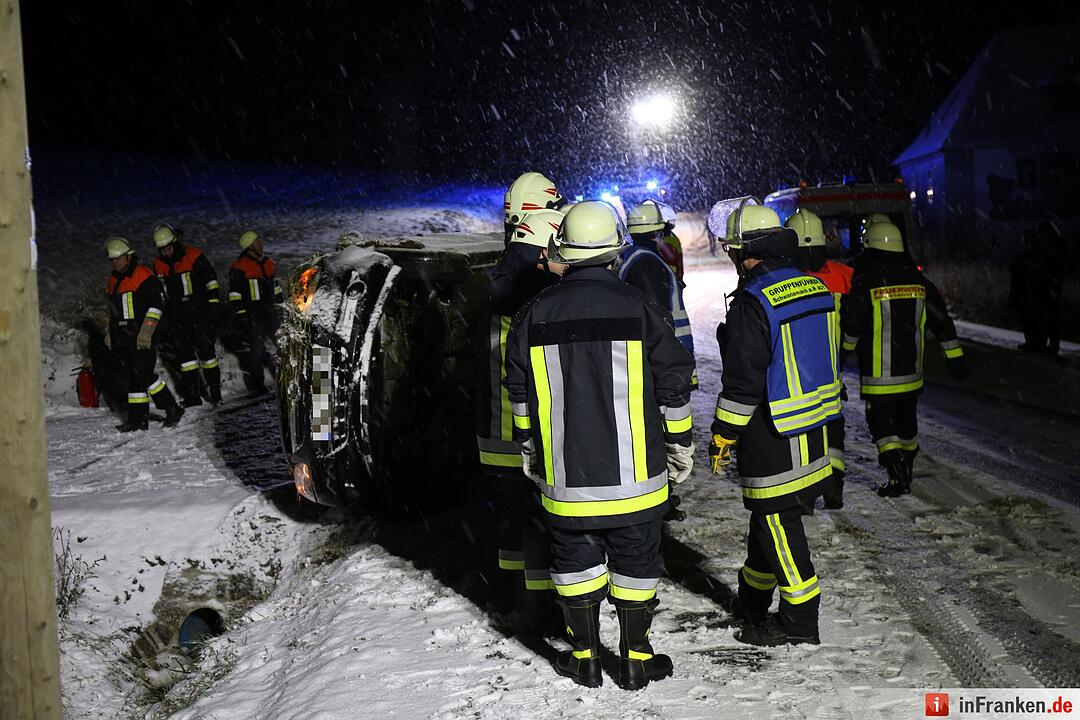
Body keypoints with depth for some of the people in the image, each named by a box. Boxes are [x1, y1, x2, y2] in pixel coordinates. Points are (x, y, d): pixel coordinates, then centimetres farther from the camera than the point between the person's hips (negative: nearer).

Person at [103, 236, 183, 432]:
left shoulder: (144, 276, -9)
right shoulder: (114, 280, 18)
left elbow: (155, 305, -13)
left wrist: (146, 332, -19)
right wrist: (110, 333, 22)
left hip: (142, 337, -8)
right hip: (122, 338, 8)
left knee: (144, 375, -13)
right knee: (133, 377, 7)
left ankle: (172, 409, -1)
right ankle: (138, 419, 10)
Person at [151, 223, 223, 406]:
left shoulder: (194, 256, -7)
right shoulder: (158, 264, 7)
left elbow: (211, 278, -1)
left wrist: (213, 302, -6)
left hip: (199, 311, -4)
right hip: (176, 316, 4)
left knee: (206, 349, -3)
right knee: (184, 353, 1)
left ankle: (215, 391, 7)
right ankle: (192, 396, 4)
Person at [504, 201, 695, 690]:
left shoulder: (534, 315, -2)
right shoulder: (637, 309, -8)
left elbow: (520, 395, 6)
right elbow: (673, 386, -3)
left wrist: (528, 451, 19)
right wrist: (680, 447, 9)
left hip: (565, 477, 2)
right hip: (634, 475, -1)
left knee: (574, 559, 15)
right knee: (635, 563, 11)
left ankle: (585, 658, 23)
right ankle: (635, 660, 19)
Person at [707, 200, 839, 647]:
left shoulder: (754, 301, -20)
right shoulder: (814, 287, 7)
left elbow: (742, 382, -19)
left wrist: (722, 438, -8)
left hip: (773, 437, -9)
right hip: (813, 432, 9)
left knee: (778, 524, 2)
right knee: (768, 515, 21)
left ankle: (799, 622, 10)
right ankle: (754, 597, 36)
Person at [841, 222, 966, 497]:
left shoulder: (866, 281, -13)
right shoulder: (918, 279, 4)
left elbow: (851, 325, -8)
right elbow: (941, 320, 7)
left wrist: (844, 351, 9)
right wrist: (956, 357, 13)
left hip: (878, 372, -6)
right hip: (912, 370, 6)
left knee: (881, 422, 1)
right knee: (906, 419, 20)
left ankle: (897, 478, -8)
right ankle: (906, 471, 33)